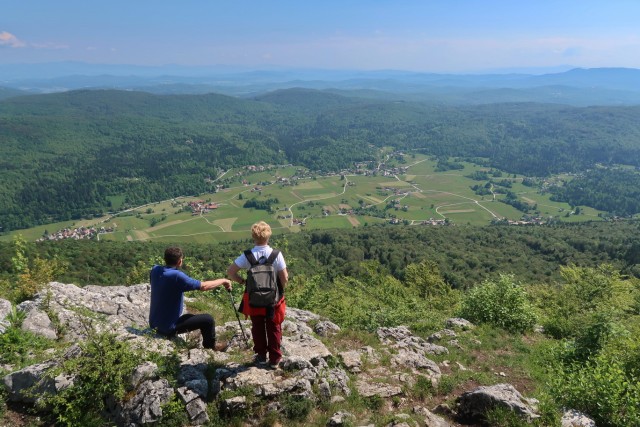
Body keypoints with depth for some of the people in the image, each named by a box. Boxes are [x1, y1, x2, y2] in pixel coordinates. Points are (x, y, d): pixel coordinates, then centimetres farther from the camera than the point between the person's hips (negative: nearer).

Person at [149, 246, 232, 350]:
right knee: (208, 319, 4)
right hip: (168, 328, -8)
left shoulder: (155, 270, -4)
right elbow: (204, 286, -18)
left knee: (189, 316, 30)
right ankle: (210, 346, 27)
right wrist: (223, 281, -4)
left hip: (154, 325, 8)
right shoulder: (177, 276, -26)